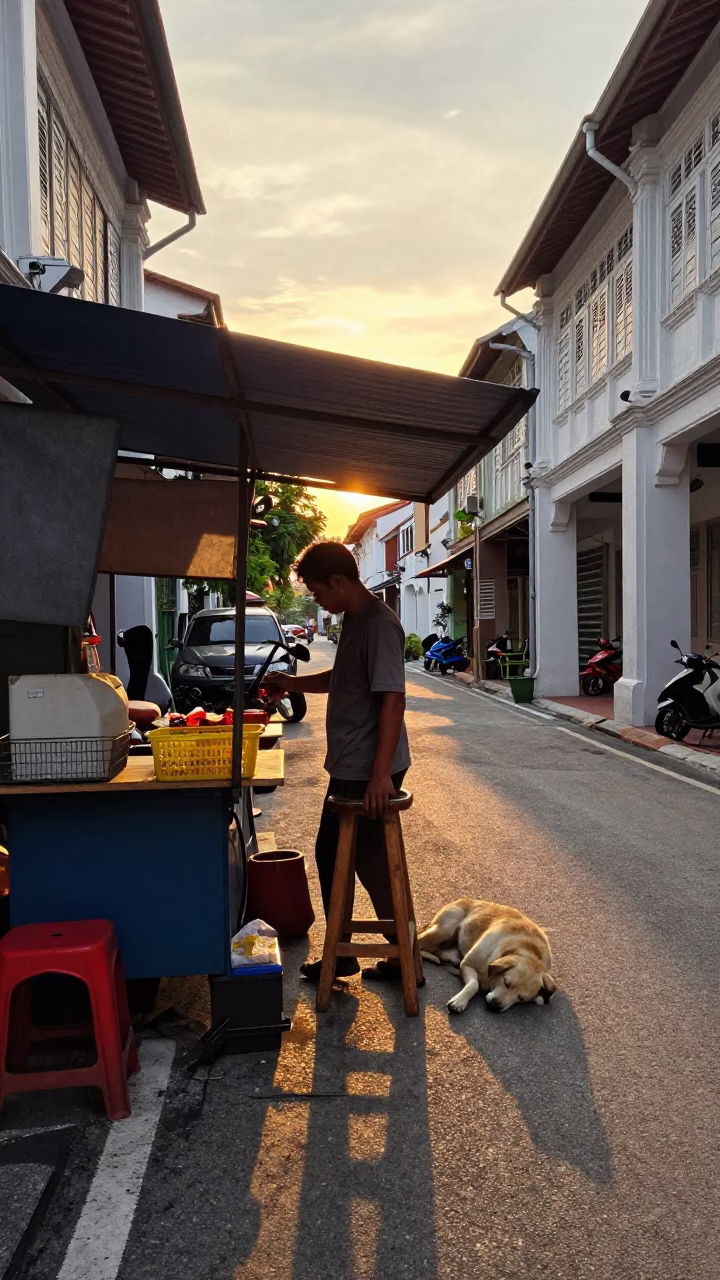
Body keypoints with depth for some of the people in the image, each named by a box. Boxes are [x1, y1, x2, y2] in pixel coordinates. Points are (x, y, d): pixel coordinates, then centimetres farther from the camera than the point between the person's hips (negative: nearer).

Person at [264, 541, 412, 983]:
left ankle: (404, 957, 20)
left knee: (372, 864, 2)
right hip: (349, 766, 10)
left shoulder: (380, 624, -19)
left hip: (369, 771, -10)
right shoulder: (354, 620, 11)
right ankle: (338, 957, 32)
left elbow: (393, 699, -25)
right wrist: (292, 682, 14)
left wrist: (381, 774, -27)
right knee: (333, 856, 17)